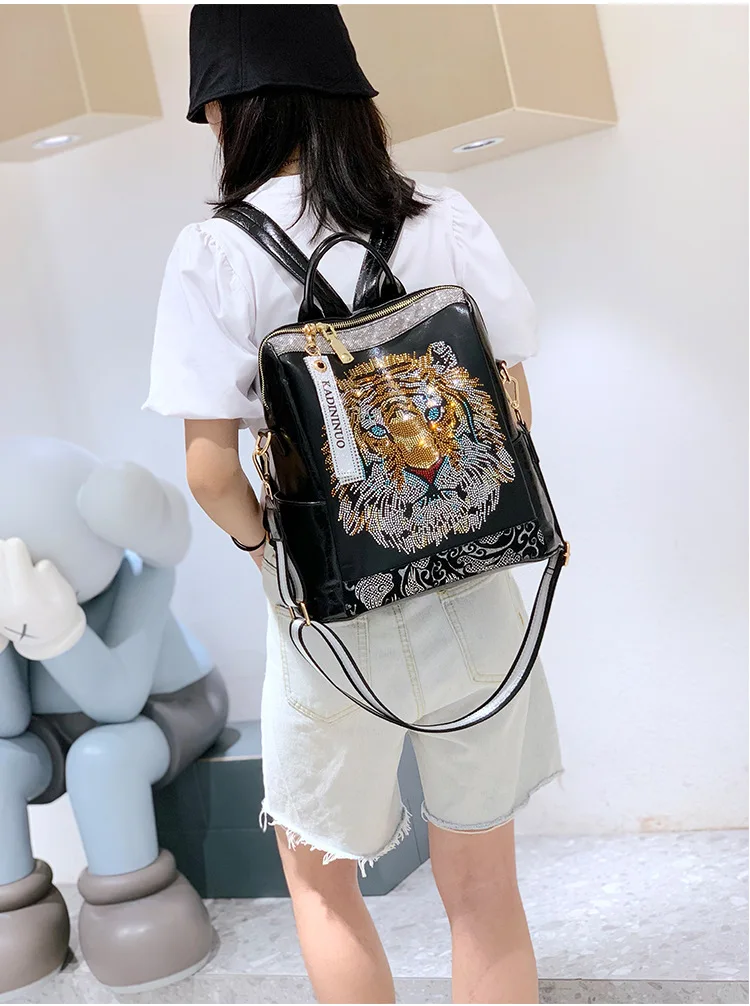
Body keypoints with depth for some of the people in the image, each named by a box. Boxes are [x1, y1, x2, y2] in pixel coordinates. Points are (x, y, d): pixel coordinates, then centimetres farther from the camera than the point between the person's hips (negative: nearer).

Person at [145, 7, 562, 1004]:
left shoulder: (216, 255, -12)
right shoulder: (450, 222, -2)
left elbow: (211, 467, -15)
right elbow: (515, 405, 1)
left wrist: (263, 541, 4)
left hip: (336, 619, -3)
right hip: (473, 601, 3)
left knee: (319, 873, 22)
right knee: (483, 888, 17)